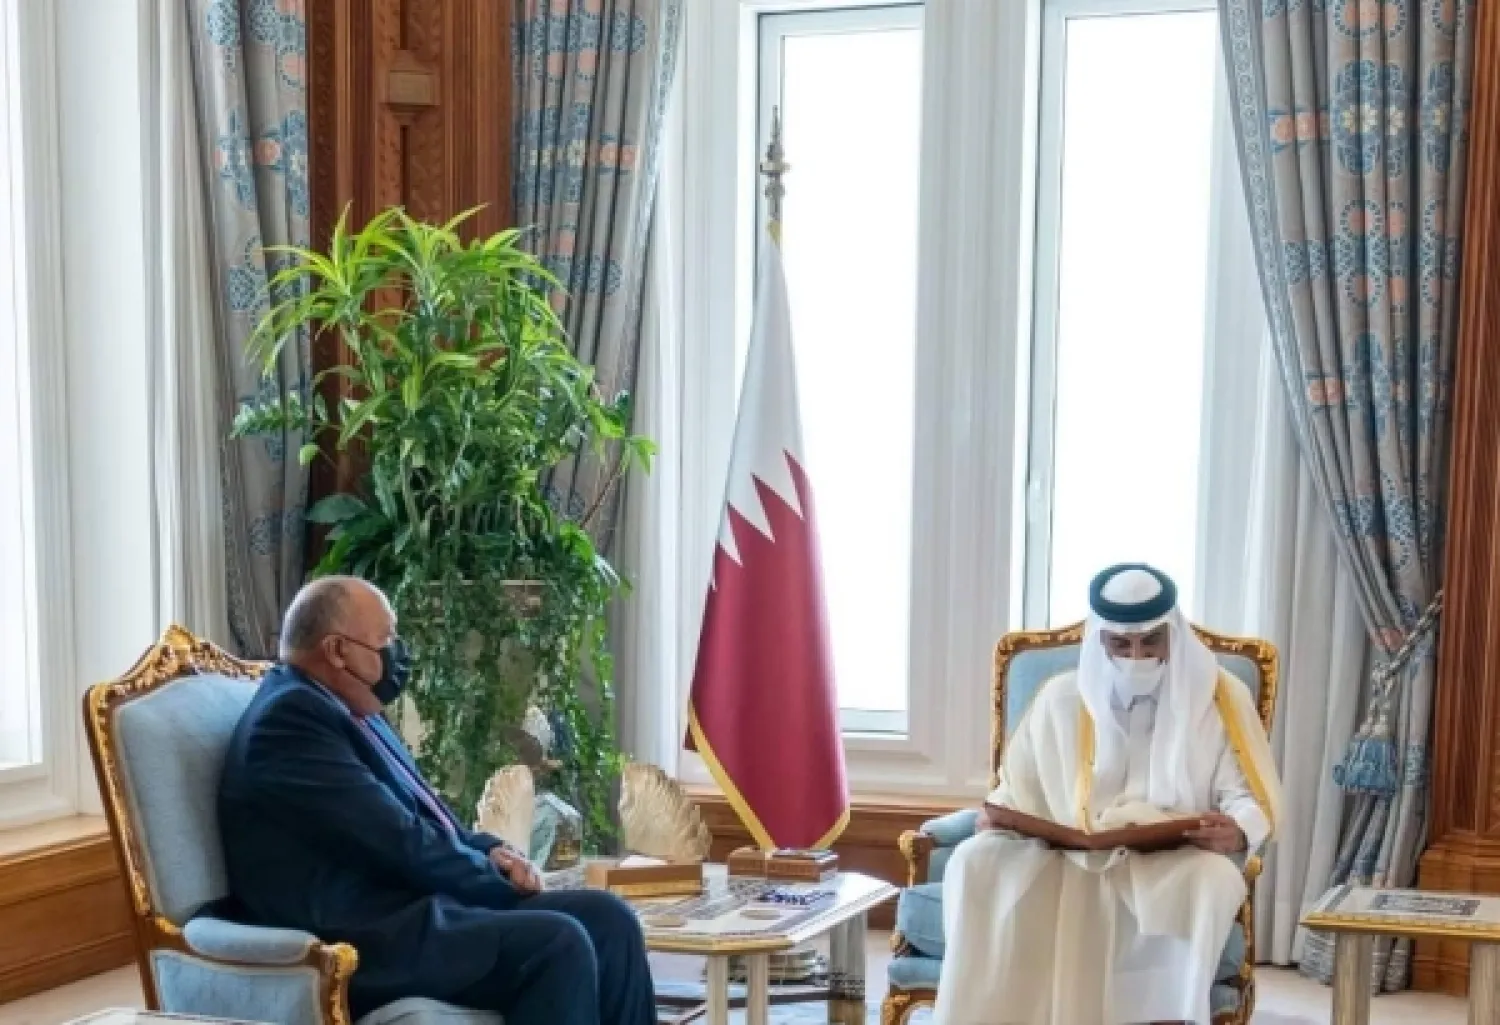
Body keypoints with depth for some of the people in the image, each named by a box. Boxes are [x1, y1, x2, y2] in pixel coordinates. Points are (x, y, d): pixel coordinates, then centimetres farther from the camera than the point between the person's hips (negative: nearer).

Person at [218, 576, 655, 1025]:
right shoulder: (291, 717, -15)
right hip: (363, 939, -10)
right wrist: (498, 877, -5)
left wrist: (489, 852, 3)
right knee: (557, 944, -26)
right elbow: (399, 839, -19)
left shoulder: (346, 711, 17)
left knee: (607, 918, -2)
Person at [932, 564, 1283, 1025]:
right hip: (1069, 859, 2)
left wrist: (1237, 831, -21)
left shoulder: (1218, 696, 7)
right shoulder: (1061, 697, 14)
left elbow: (1252, 799, 4)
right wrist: (998, 814, -6)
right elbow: (1019, 787, 19)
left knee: (1213, 879, -38)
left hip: (1179, 865, -2)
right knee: (977, 863, -26)